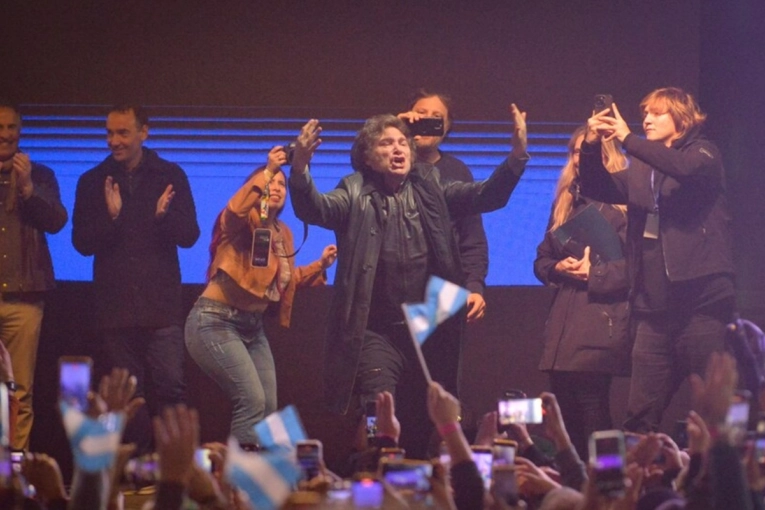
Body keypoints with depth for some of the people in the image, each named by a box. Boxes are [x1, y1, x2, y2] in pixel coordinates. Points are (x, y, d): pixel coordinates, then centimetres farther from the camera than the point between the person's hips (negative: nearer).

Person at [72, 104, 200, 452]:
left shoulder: (170, 176, 6)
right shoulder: (93, 182, 8)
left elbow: (189, 235, 3)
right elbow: (82, 242, 3)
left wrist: (164, 215, -17)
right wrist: (110, 216, -14)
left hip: (161, 305, -1)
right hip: (115, 306, 1)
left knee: (171, 387, -10)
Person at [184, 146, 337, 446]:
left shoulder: (282, 233, 13)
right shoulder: (243, 223, -10)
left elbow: (284, 280, 23)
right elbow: (235, 210, -35)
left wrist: (320, 265, 11)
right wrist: (267, 171, -39)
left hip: (252, 326, 9)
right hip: (216, 322, -9)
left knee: (268, 407, 5)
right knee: (252, 402, -18)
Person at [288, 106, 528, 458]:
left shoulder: (431, 190, 9)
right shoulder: (356, 195, 1)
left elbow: (486, 195, 0)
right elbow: (314, 209, -16)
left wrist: (516, 158, -19)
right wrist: (300, 169, -38)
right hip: (377, 333, -3)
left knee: (420, 429, 13)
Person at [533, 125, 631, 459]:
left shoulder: (621, 203, 0)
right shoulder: (566, 204, 21)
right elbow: (542, 260, 23)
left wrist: (594, 273, -16)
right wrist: (557, 268, 1)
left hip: (601, 323, -7)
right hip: (563, 326, 7)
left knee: (591, 417, -12)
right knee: (565, 415, 5)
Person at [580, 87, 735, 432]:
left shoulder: (704, 154, 3)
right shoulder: (641, 170, 20)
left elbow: (685, 168, -19)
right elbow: (597, 188, 10)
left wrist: (628, 140, -20)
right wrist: (591, 147, -7)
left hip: (700, 299, -5)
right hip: (655, 306, 5)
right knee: (639, 416, 0)